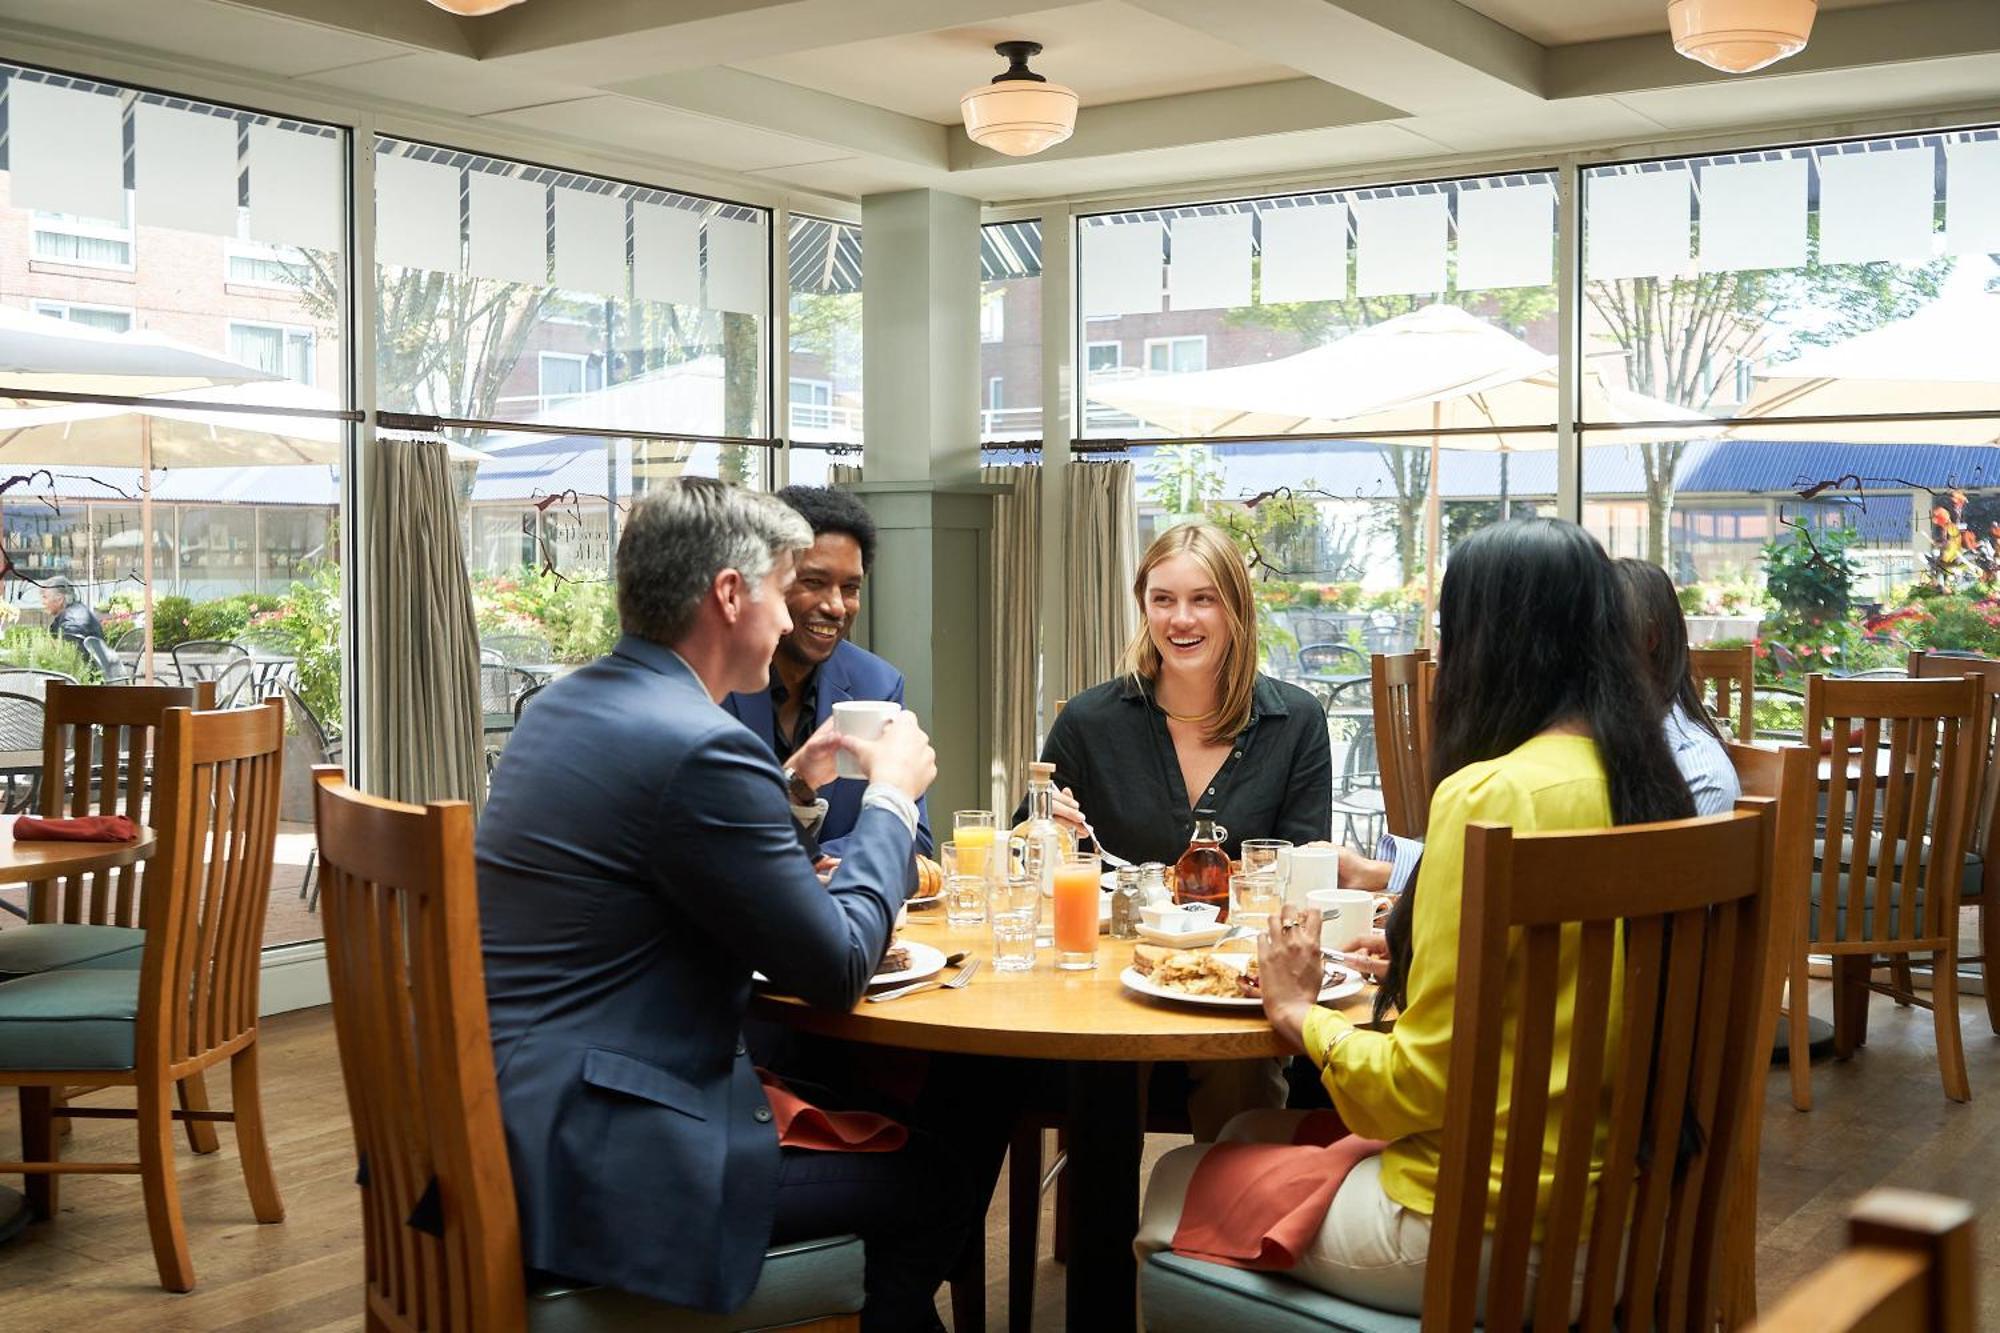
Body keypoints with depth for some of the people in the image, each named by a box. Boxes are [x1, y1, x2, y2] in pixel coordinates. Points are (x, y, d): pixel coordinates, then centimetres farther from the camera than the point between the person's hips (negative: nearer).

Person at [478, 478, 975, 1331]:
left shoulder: (564, 706, 9)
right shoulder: (701, 748, -20)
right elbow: (837, 971, -13)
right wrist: (892, 792, -1)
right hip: (593, 1165, -10)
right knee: (935, 1176, 3)